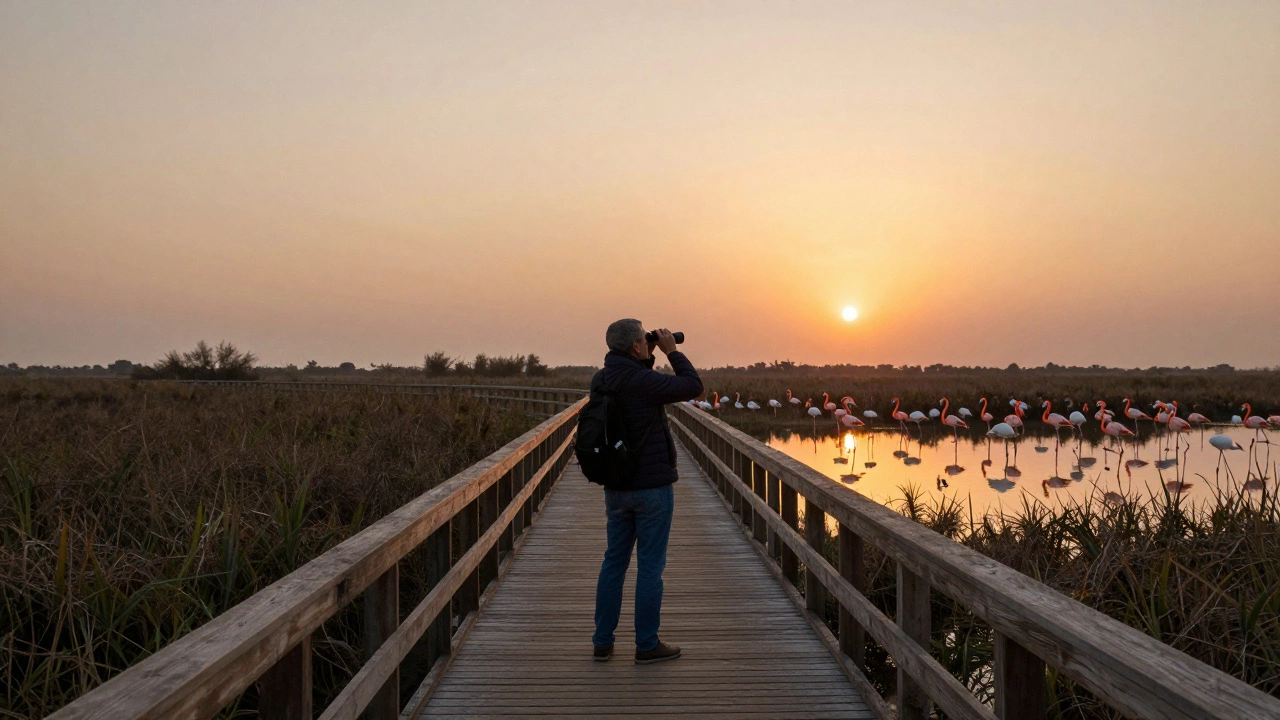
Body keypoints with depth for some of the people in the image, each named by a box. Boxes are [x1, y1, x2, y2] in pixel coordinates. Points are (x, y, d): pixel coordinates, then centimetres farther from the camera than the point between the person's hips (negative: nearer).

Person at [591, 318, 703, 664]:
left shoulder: (600, 380, 3)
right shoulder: (643, 381, -19)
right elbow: (693, 386, -9)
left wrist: (647, 360, 13)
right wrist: (672, 351, -1)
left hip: (616, 487, 7)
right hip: (652, 485, -7)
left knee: (614, 561, 13)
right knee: (650, 565, 2)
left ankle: (603, 642, 19)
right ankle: (647, 645, 10)